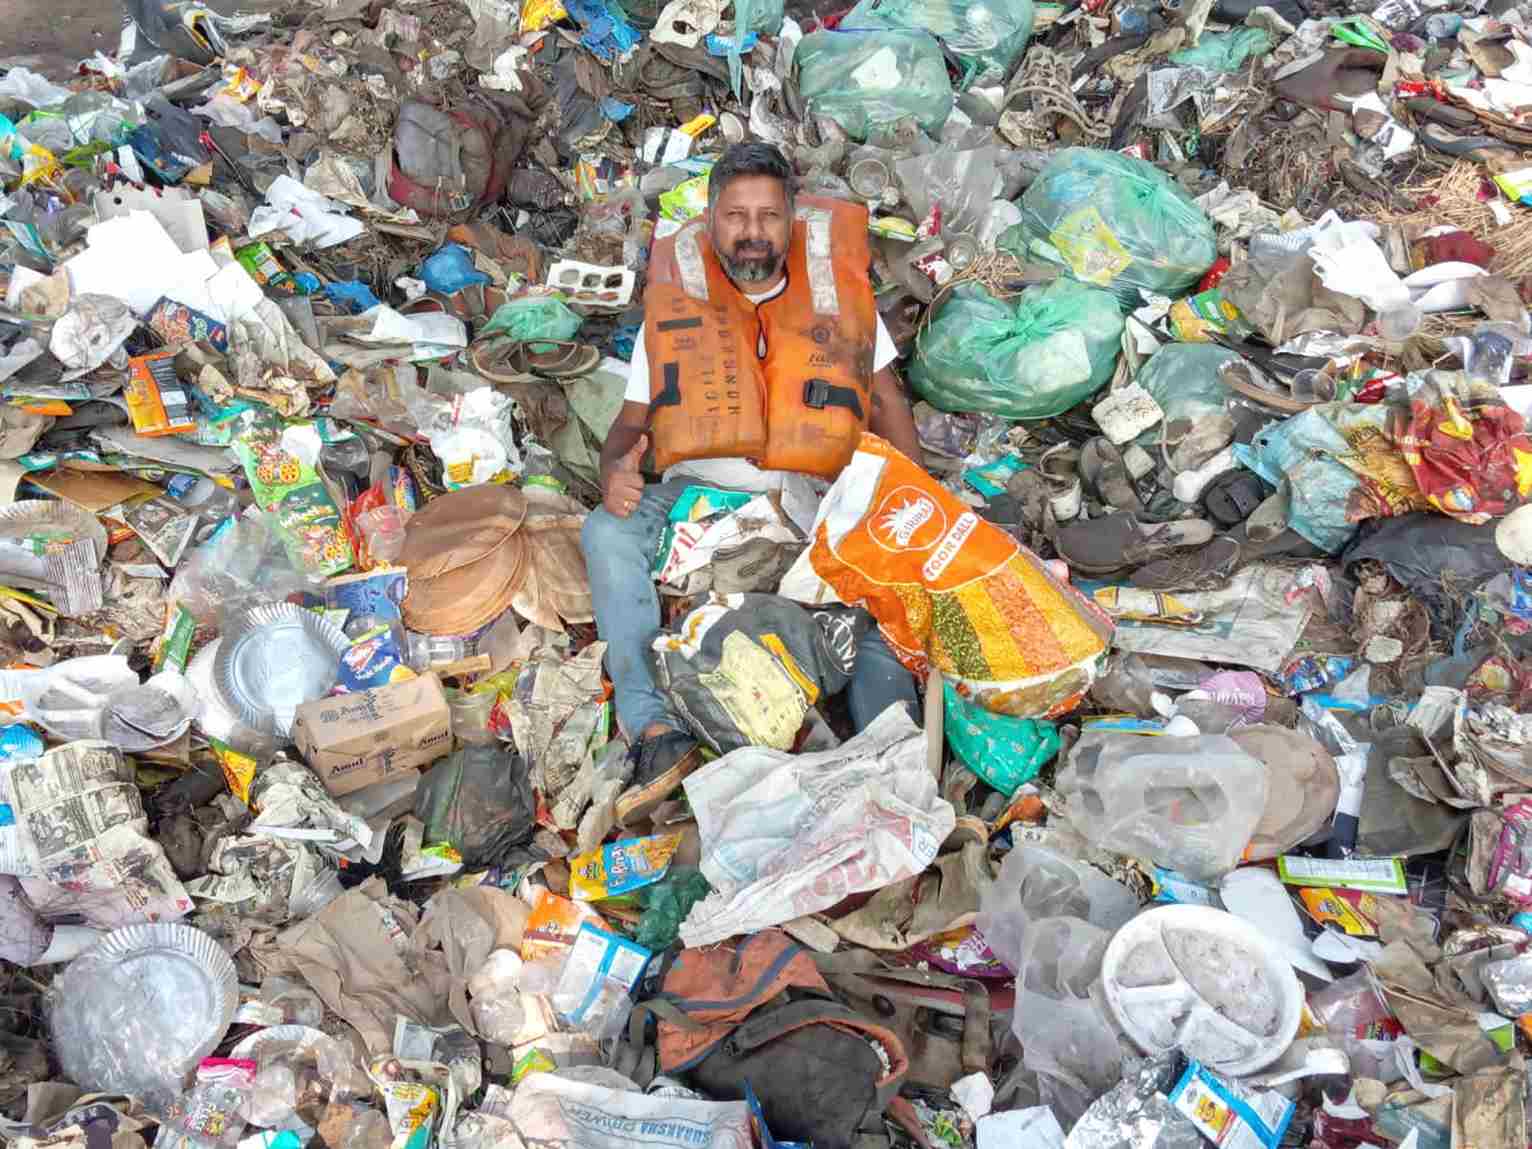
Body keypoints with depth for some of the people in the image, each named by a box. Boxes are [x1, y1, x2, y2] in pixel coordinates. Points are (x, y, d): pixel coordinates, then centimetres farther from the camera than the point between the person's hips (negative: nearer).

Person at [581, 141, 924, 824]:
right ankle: (656, 733, -38)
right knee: (606, 533, -30)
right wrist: (614, 467, -11)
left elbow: (886, 398, 16)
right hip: (696, 491, 0)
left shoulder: (836, 294, 15)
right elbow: (633, 418, 15)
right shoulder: (675, 306, 15)